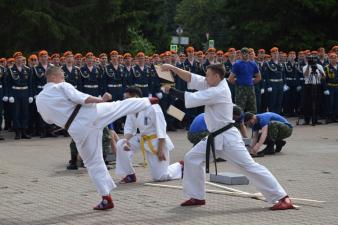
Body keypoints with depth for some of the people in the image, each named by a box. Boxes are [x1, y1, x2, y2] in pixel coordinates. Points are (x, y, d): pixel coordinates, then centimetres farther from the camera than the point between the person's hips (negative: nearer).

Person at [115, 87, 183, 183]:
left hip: (158, 142, -7)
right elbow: (129, 129, 2)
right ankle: (130, 174, -2)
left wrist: (160, 150, -25)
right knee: (121, 144, -14)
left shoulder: (152, 107, -24)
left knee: (159, 177, -8)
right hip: (143, 140, 7)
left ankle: (180, 166, 22)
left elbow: (161, 129, -23)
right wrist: (126, 141, -20)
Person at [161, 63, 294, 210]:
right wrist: (172, 68, -5)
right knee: (191, 159, 5)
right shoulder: (214, 85, 5)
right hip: (215, 137, 10)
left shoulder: (219, 91, -22)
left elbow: (192, 99, -23)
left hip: (227, 137, -10)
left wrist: (171, 91, -12)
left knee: (250, 167, -9)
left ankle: (282, 198, -6)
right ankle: (196, 197, 15)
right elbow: (191, 78, 5)